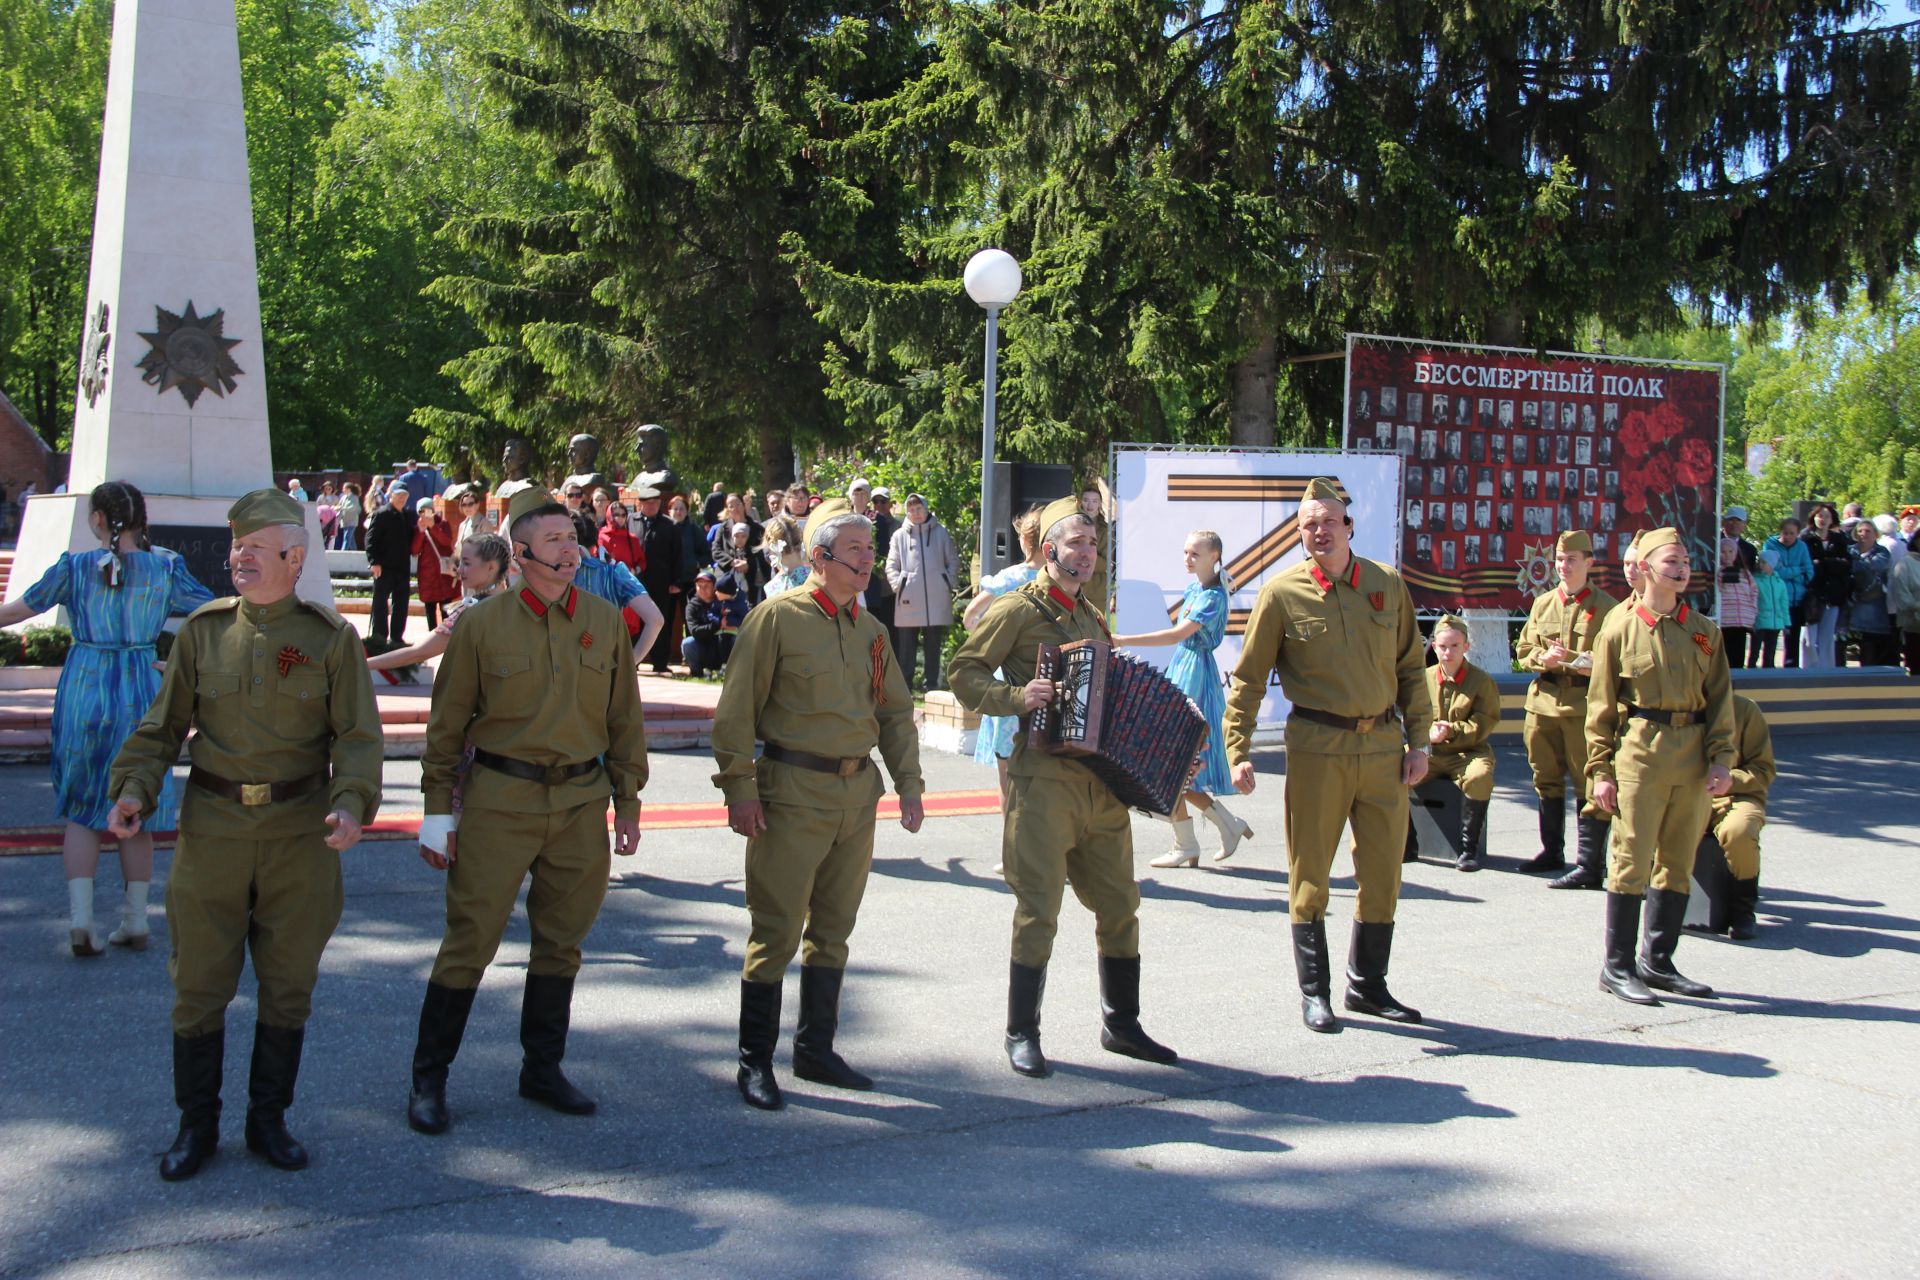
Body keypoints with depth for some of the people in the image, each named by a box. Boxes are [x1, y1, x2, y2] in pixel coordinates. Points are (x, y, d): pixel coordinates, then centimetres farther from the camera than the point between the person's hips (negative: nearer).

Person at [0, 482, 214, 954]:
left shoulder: (74, 567, -3)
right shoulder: (164, 569, -3)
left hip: (83, 691, -1)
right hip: (141, 694, 1)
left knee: (80, 812, 9)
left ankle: (80, 919, -1)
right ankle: (134, 921, 15)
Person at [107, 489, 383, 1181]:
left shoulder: (331, 638, -2)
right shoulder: (203, 629, 4)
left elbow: (358, 735, -4)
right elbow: (164, 724, 7)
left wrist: (351, 803, -21)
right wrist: (134, 787, -8)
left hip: (300, 836, -1)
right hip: (211, 831, 1)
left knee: (288, 985, 9)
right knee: (199, 982, 6)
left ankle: (269, 1119, 24)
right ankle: (196, 1124, 21)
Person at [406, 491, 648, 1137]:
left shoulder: (606, 621, 4)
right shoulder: (481, 624, -4)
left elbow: (624, 720, 11)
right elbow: (448, 724, 1)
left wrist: (627, 801, 10)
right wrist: (438, 810, -1)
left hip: (581, 803, 3)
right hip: (499, 802, -3)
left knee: (561, 941, 12)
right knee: (469, 941, 0)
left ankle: (542, 1068, 27)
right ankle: (428, 1079, 12)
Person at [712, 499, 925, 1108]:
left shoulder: (869, 628, 13)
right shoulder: (779, 617, -7)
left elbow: (896, 711, 19)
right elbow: (737, 709, -8)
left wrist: (909, 784, 10)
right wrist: (739, 789, -13)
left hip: (857, 793, 6)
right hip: (794, 791, -6)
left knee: (833, 929, 13)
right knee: (777, 930, -3)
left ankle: (816, 1049, 25)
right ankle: (755, 1062, 8)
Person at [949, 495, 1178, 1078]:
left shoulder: (1092, 615, 18)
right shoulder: (1017, 609, -3)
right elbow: (965, 672, -6)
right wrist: (1016, 697, -21)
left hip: (1103, 781, 7)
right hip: (1044, 777, -7)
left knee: (1119, 903, 11)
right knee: (1039, 908, -4)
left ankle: (1121, 1024, 25)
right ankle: (1022, 1034, 8)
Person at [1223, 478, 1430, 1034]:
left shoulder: (1387, 585, 6)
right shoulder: (1283, 592, -4)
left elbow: (1411, 669, 12)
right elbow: (1248, 678, -1)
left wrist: (1418, 742, 7)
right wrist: (1238, 752, -8)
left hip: (1382, 745, 3)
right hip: (1317, 747, -3)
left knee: (1383, 870, 9)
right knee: (1309, 872, 3)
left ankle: (1368, 984, 25)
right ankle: (1314, 991, 16)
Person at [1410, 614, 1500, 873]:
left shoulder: (1482, 681, 0)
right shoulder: (1425, 678, 8)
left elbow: (1484, 723, -6)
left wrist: (1450, 731, -20)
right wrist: (1429, 732, -16)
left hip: (1468, 752, -2)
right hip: (1429, 753, 2)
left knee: (1479, 778, -37)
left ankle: (1469, 848, -22)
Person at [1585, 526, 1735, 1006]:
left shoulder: (1705, 631, 10)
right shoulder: (1620, 628, -1)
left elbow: (1720, 700, 10)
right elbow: (1600, 708, -1)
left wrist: (1722, 761, 0)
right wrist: (1600, 771, -5)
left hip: (1693, 758, 5)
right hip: (1640, 751, -4)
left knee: (1678, 863, 10)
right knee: (1632, 862, -4)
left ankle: (1658, 963, 20)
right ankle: (1617, 967, 3)